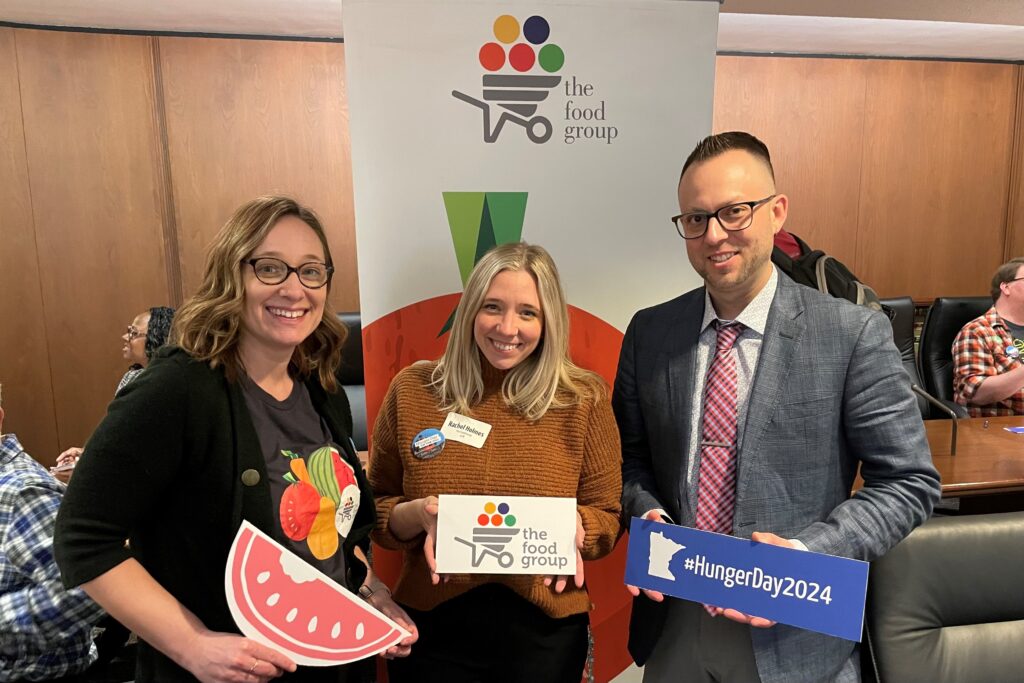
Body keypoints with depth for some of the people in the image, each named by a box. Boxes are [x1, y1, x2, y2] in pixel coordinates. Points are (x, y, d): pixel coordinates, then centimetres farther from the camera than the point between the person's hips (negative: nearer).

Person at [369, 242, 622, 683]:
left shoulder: (584, 399, -7)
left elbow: (607, 519, 0)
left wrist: (572, 526, -21)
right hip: (432, 628, 1)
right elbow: (373, 510, 2)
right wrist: (417, 515, -18)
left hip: (543, 631, 0)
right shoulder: (412, 390, -6)